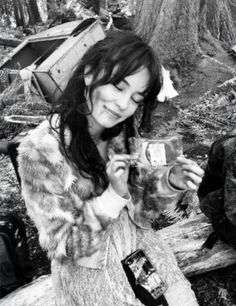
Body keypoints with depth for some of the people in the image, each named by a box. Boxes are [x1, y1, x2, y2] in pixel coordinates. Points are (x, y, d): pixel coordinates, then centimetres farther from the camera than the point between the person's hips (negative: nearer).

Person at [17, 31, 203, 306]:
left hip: (140, 243, 5)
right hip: (88, 268, -4)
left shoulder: (125, 131, -7)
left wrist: (170, 182, -19)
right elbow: (63, 245, -17)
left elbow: (136, 206, -1)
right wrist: (113, 195, -30)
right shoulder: (39, 151, -24)